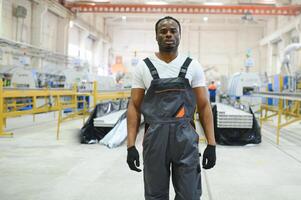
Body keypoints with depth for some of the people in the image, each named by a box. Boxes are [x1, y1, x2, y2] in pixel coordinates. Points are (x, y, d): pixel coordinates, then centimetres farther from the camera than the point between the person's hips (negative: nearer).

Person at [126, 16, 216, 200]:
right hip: (154, 139, 0)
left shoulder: (193, 67, 3)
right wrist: (131, 145, -6)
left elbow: (204, 106, 2)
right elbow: (134, 107, 2)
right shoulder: (143, 67, 3)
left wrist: (211, 144, -5)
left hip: (186, 139, 0)